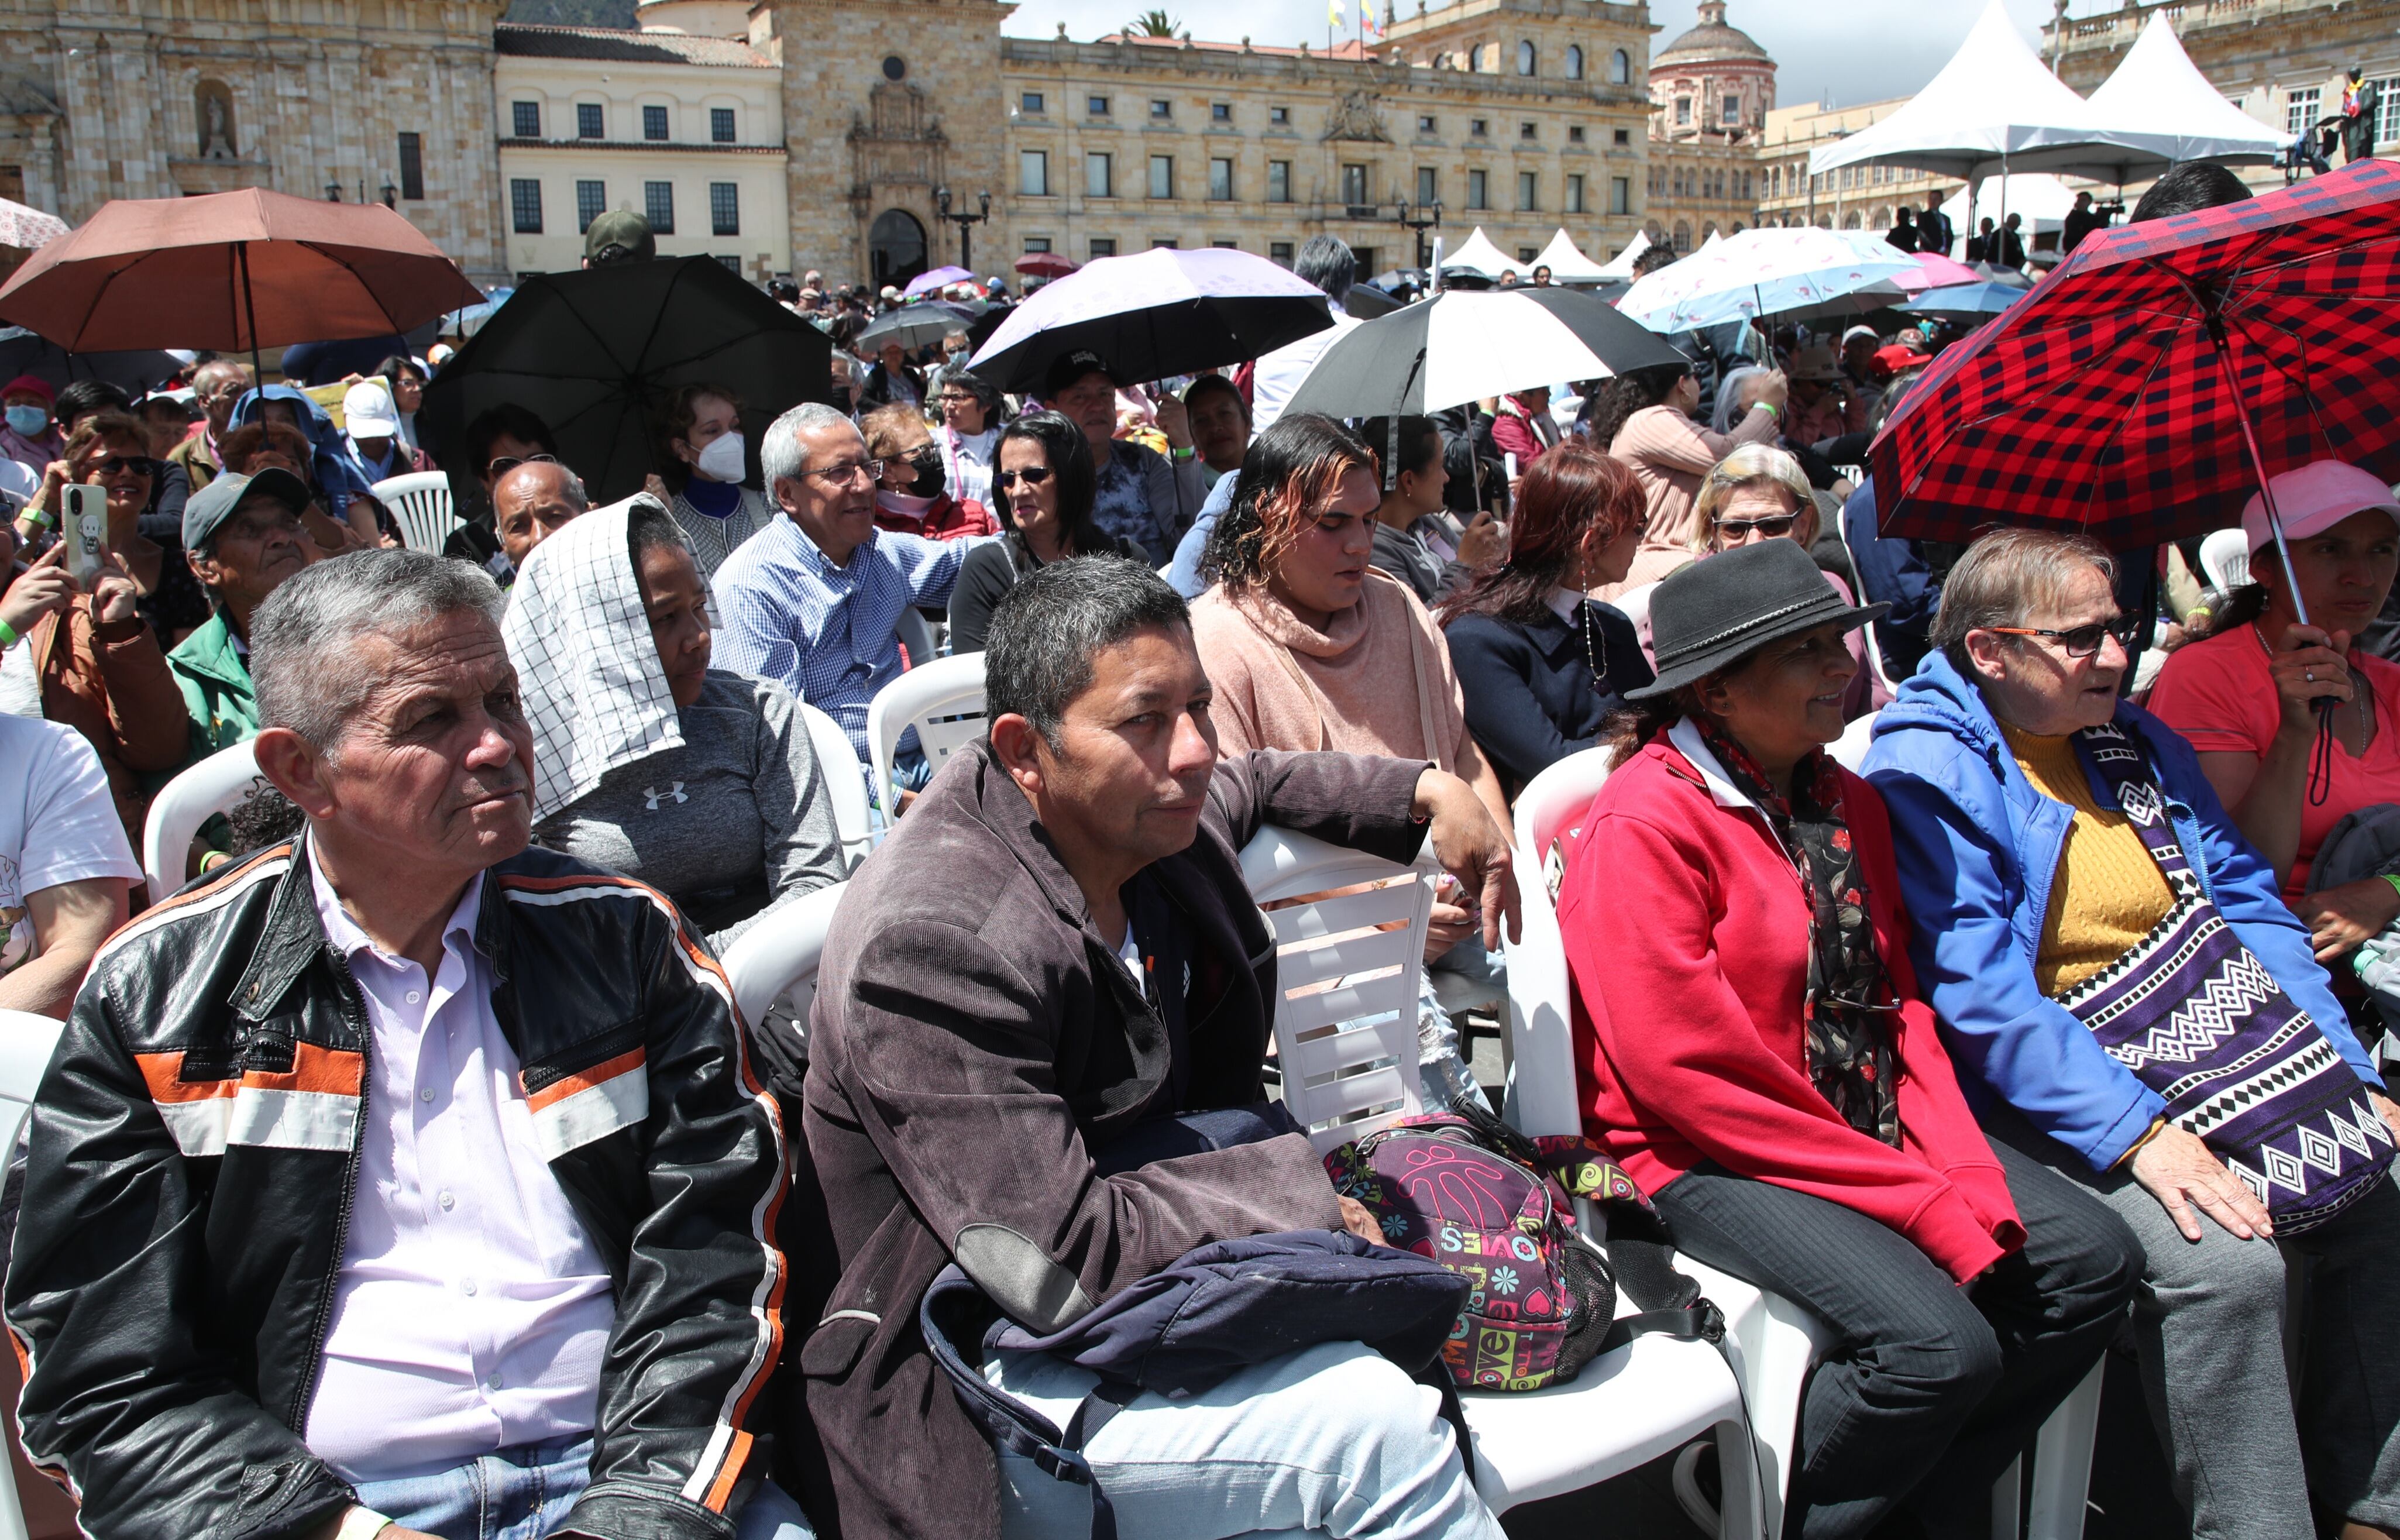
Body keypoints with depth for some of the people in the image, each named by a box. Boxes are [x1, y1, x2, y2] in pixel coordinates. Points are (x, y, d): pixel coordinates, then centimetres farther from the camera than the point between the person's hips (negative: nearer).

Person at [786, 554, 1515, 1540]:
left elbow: (1257, 784, 27)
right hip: (982, 1389, -9)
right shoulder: (935, 945, -26)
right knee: (1376, 1425, -26)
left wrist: (1429, 792, 16)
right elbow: (1062, 1264, -28)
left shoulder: (1150, 822, 0)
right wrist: (1303, 1187, -18)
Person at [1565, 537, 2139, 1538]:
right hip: (1711, 1157, -9)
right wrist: (1922, 1204, -18)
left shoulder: (1849, 804, 11)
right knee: (1939, 1340, -24)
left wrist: (1969, 1179, -5)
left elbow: (1899, 1004, 12)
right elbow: (1688, 1071, -21)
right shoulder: (1643, 825, -17)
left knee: (2091, 1259, -1)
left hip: (1872, 1134, 9)